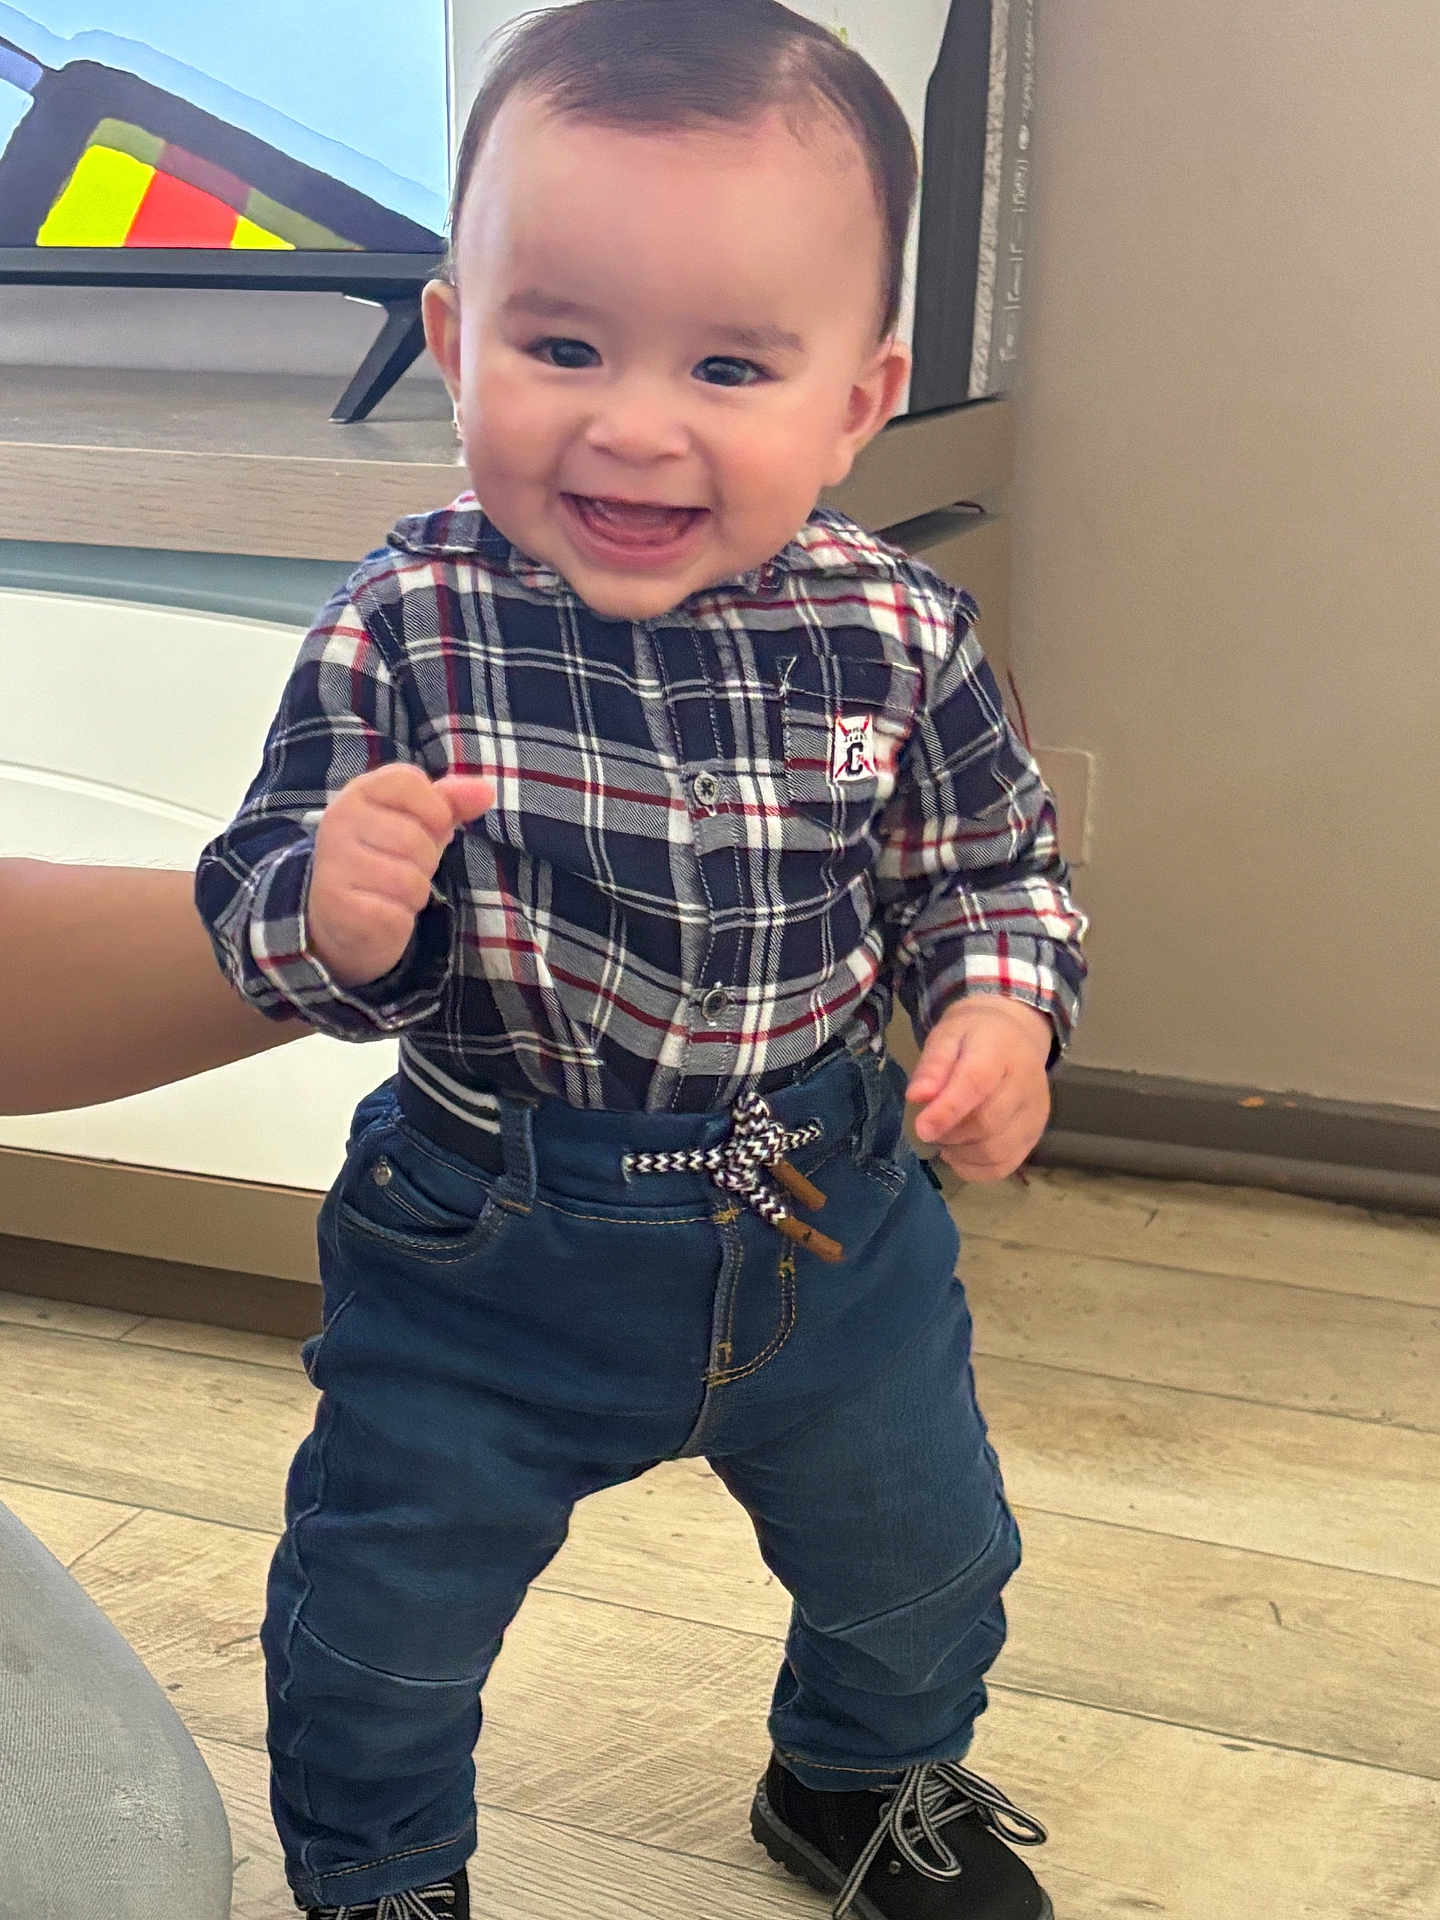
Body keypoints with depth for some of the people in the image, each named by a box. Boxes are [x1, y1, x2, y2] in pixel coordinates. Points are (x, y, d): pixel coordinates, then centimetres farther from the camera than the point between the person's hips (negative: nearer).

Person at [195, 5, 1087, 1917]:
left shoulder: (897, 639, -14)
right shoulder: (406, 630, -19)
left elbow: (993, 865, 2)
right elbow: (257, 914, -14)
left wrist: (1000, 1007, -17)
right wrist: (337, 916, -36)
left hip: (829, 1217, 2)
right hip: (486, 1240, -2)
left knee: (922, 1548, 23)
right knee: (382, 1613, 14)